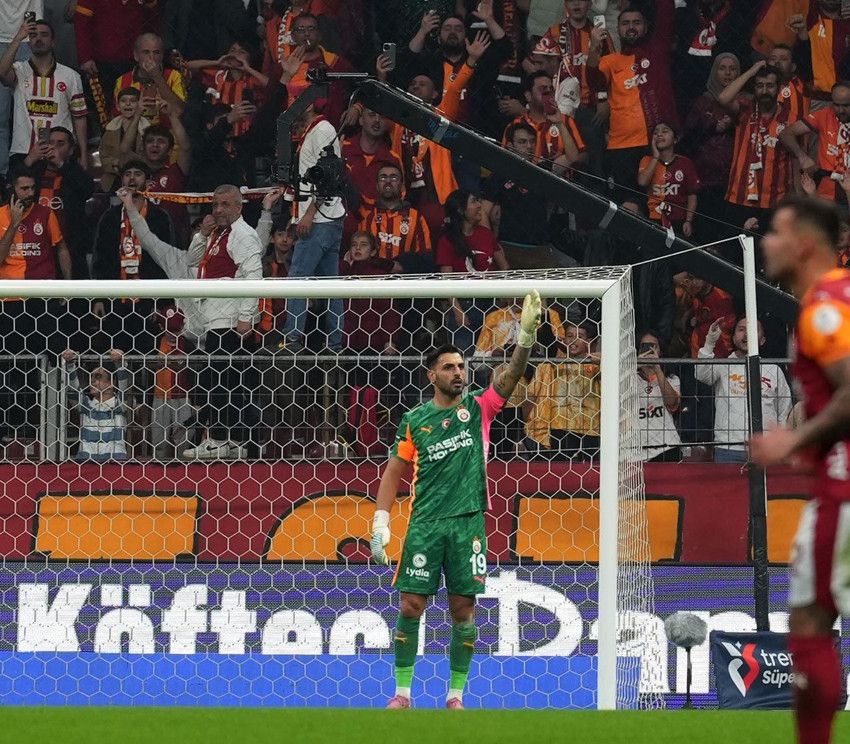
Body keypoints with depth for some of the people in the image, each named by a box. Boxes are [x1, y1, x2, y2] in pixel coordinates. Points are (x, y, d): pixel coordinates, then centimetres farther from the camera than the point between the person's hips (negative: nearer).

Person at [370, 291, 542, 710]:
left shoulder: (478, 408, 7)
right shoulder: (414, 420, 6)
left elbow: (511, 376, -7)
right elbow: (394, 472, 8)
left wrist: (527, 335, -24)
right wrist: (380, 523, -1)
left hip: (468, 522, 0)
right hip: (425, 523, 0)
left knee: (463, 609, 1)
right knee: (411, 605, -4)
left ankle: (456, 695, 9)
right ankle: (402, 693, 5)